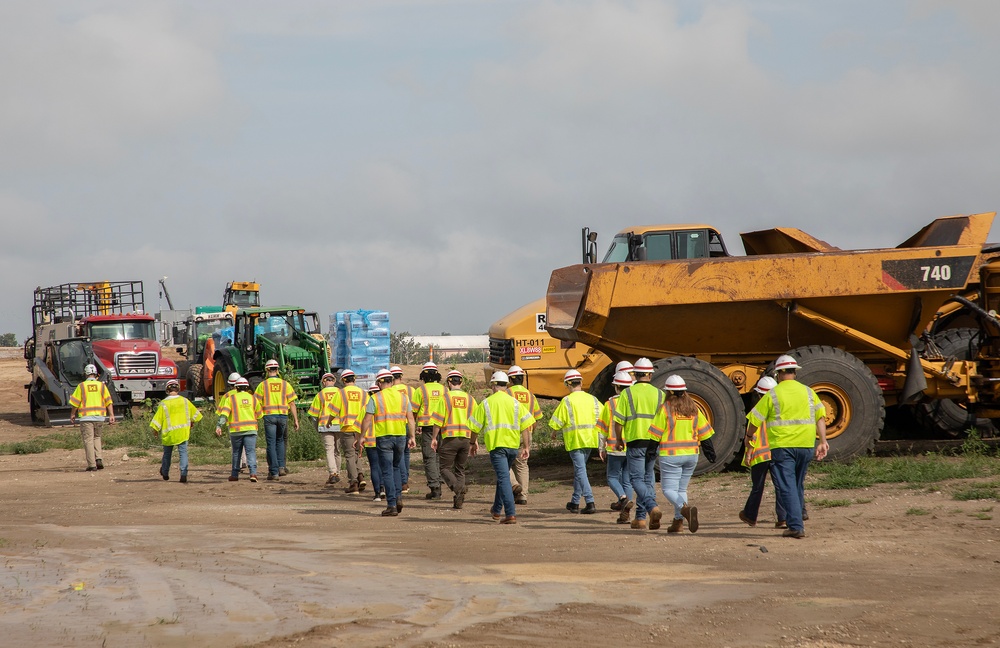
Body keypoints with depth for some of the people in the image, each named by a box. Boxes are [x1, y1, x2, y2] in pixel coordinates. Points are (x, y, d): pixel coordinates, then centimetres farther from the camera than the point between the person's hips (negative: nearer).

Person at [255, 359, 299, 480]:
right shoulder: (285, 384, 5)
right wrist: (296, 420, 6)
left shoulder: (263, 385, 1)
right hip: (283, 416, 2)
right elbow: (292, 403, 3)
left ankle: (273, 472, -1)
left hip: (269, 416, -2)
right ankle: (281, 467, 12)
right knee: (280, 441, 21)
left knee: (271, 444, 1)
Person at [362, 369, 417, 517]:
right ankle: (398, 497, 8)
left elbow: (367, 420, -7)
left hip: (383, 437, -4)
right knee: (396, 467, 22)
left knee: (387, 471, 0)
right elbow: (410, 419, 6)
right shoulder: (402, 397, 9)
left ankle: (392, 505, -3)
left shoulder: (375, 398, -3)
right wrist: (412, 437, 8)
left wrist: (362, 436, 2)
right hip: (401, 436, 4)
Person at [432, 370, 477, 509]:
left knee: (446, 468, 4)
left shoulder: (445, 397, -5)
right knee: (460, 469, 14)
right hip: (465, 438, 4)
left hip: (449, 438, -4)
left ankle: (458, 487, -23)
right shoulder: (470, 399, 8)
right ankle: (458, 501, 7)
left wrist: (434, 438, -1)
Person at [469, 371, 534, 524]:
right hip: (513, 445, 4)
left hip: (496, 445, -4)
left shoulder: (486, 403, -1)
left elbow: (475, 427, 3)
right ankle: (497, 510, 36)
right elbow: (526, 425, 0)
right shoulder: (515, 403, 6)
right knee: (503, 476, 23)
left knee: (504, 478, -8)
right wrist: (526, 447, 4)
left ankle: (510, 514, -19)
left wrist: (474, 443, 20)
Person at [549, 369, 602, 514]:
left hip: (575, 441, -5)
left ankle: (590, 502, -16)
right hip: (590, 441, 5)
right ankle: (575, 503, 24)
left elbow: (556, 424, -9)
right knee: (579, 470, 18)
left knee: (580, 471, -6)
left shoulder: (567, 401, -9)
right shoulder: (592, 399, 5)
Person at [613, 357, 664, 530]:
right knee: (648, 478, 14)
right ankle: (640, 517, 16)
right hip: (654, 443, 4)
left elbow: (618, 420, -5)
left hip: (635, 441, -4)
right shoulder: (659, 394, 5)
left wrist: (619, 440, 9)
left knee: (637, 479, -1)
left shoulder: (628, 393, -4)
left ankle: (652, 507, -25)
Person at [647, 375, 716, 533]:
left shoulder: (665, 408, -8)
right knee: (681, 489, 16)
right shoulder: (694, 408, 7)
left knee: (669, 489, -3)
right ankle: (678, 521, 12)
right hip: (691, 455, 5)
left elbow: (655, 435, -7)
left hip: (670, 455, -5)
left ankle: (685, 508, -28)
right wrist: (710, 453, 16)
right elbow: (705, 434, 10)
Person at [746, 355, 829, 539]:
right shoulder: (808, 392, 8)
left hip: (781, 446, -4)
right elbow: (820, 417, 1)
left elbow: (755, 420, 0)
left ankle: (796, 526, -12)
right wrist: (822, 441, 1)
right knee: (798, 485, 19)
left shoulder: (773, 394, -4)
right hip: (805, 446, 4)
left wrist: (749, 436, 18)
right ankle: (797, 520, 26)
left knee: (786, 487, -3)